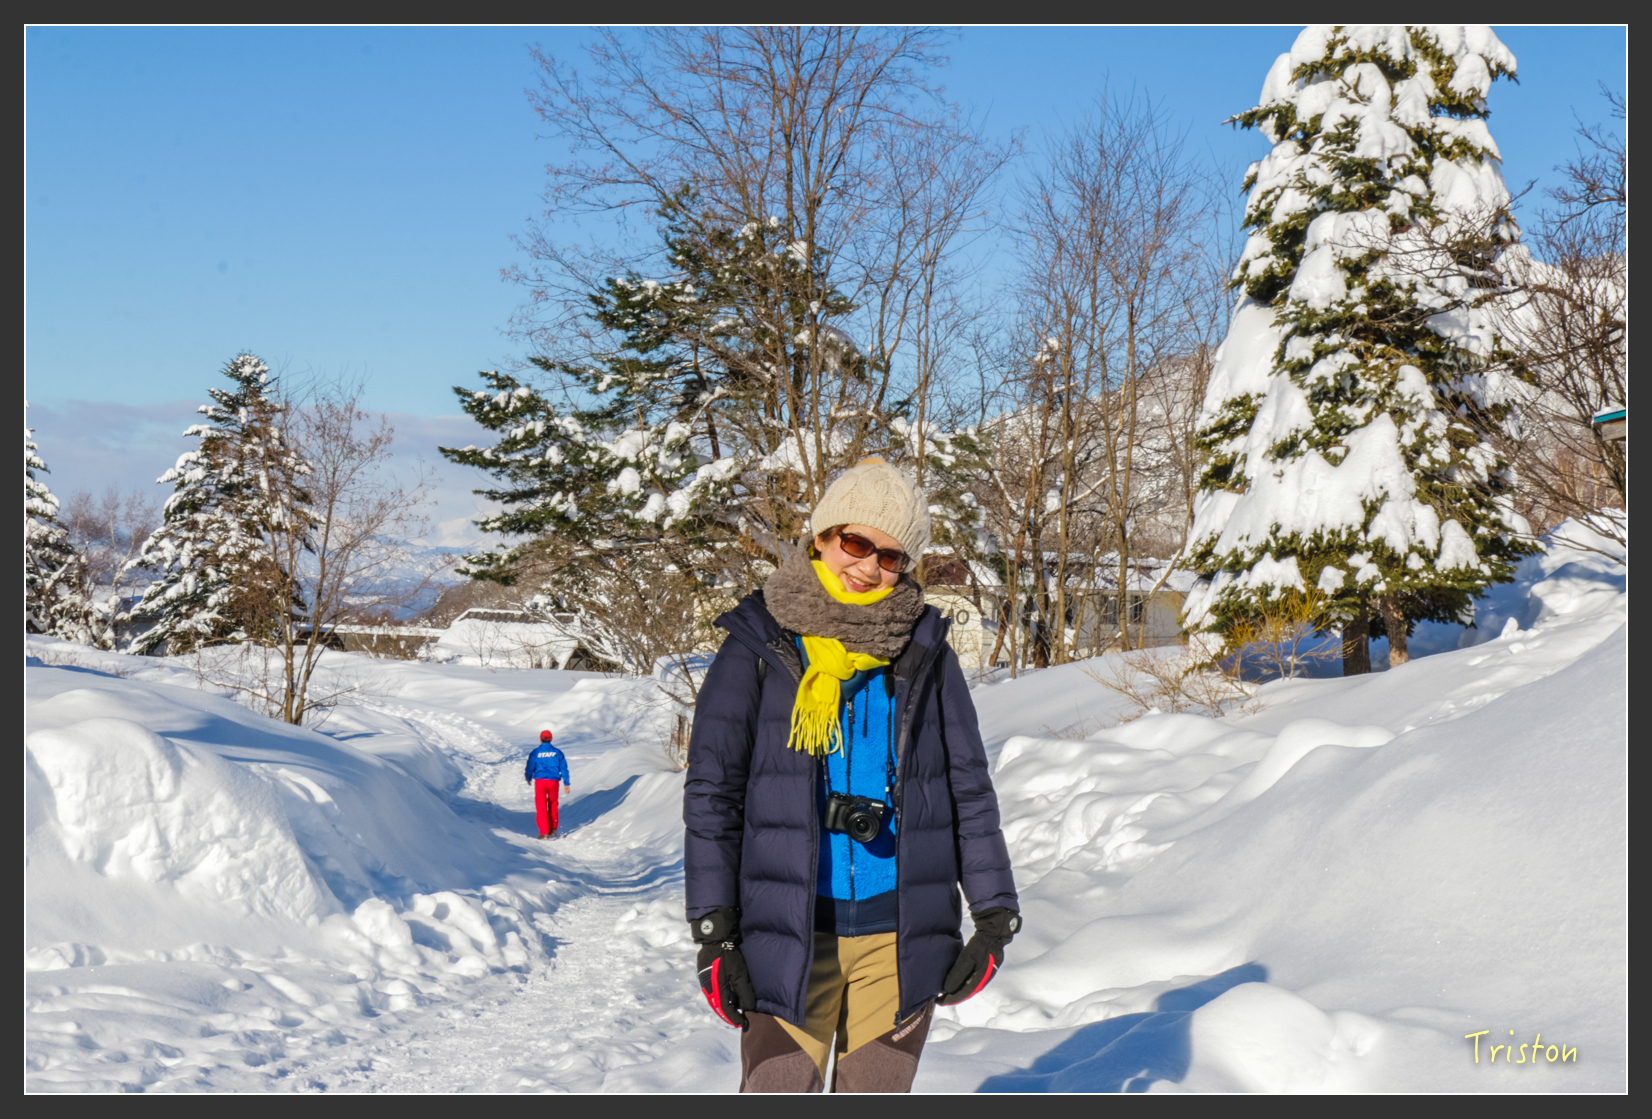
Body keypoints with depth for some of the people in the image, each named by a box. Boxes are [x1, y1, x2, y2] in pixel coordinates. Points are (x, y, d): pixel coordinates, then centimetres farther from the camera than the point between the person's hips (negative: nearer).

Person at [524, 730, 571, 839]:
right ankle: (553, 829, 22)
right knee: (553, 805, 21)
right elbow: (564, 768, 3)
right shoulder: (557, 752, 3)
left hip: (540, 781, -2)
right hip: (554, 781, 2)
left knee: (541, 807, 1)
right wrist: (566, 783, 9)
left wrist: (528, 779, 24)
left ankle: (544, 833, -5)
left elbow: (530, 768, 4)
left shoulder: (535, 752, -2)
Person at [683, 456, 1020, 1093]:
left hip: (899, 934, 2)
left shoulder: (925, 654, 6)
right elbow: (712, 791, -1)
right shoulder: (759, 647, 0)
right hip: (788, 931, -2)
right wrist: (713, 932, -6)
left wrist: (995, 915, 4)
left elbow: (969, 789, 10)